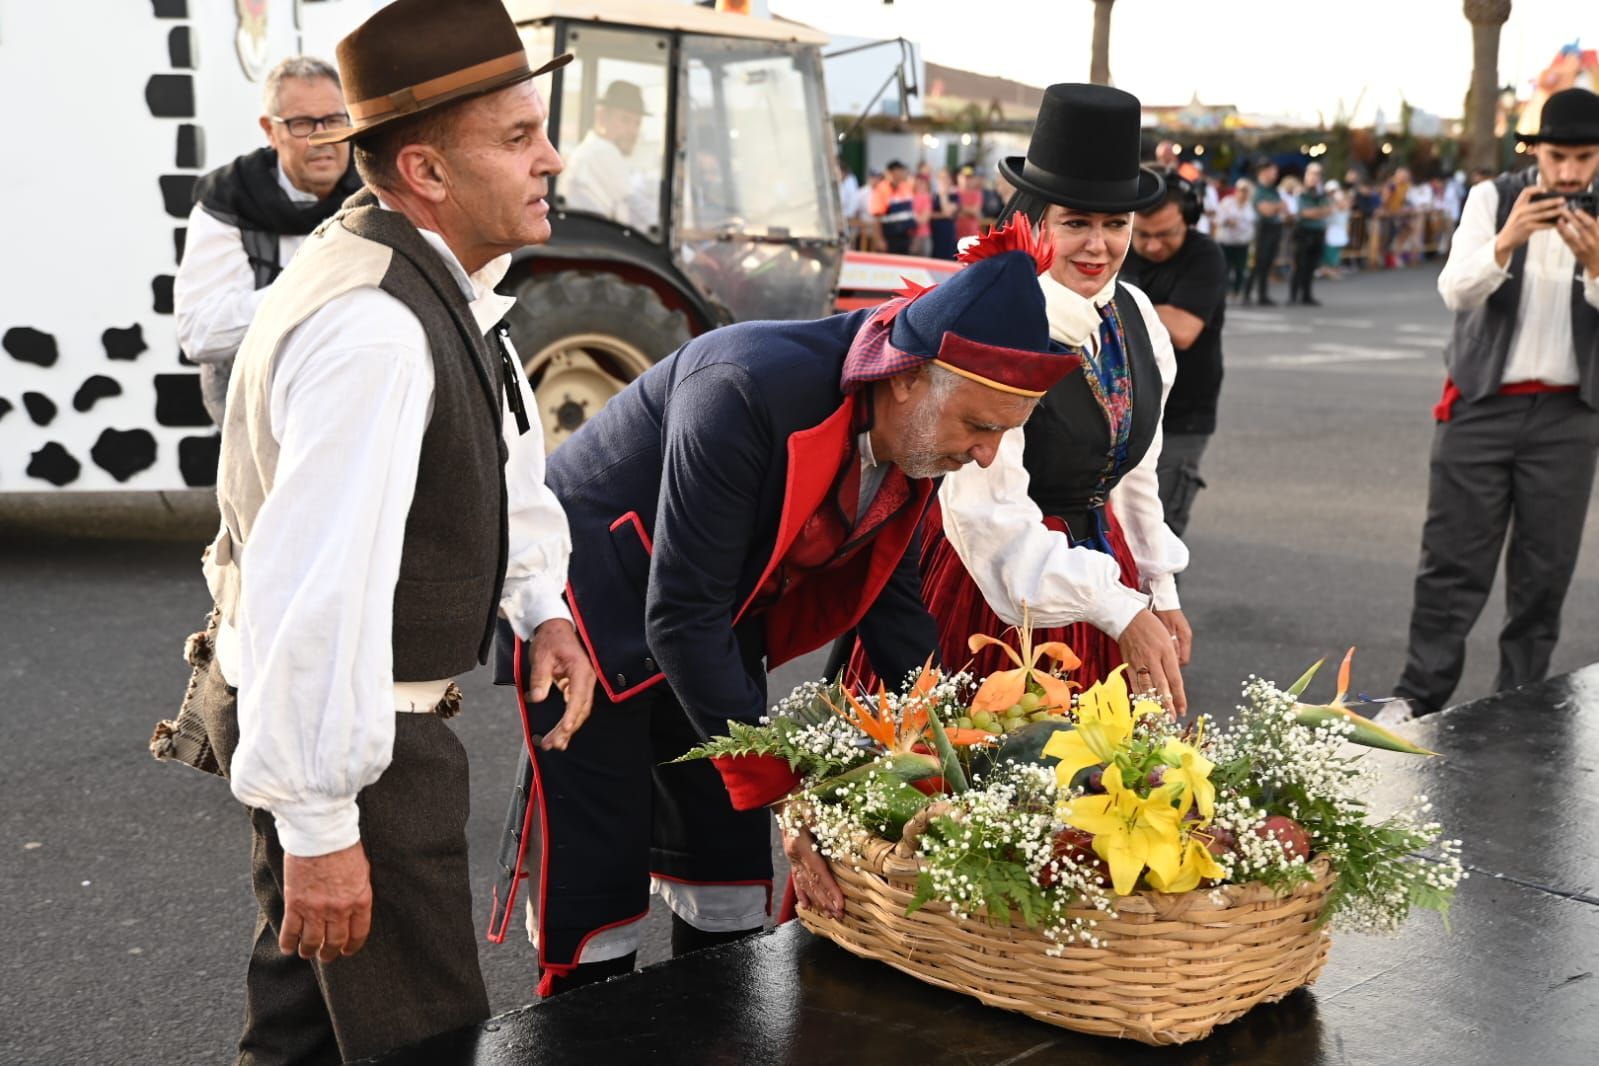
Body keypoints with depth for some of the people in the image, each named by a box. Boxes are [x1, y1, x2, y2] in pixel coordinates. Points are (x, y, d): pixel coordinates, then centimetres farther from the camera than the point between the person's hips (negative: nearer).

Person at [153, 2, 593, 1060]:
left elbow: (506, 448, 19)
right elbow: (315, 589, -33)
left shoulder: (440, 279, 4)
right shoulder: (372, 334, -29)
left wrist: (541, 608, 5)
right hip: (334, 726, -10)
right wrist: (320, 826, -30)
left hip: (360, 702, 10)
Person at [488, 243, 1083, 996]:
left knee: (732, 882, 11)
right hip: (597, 616, -7)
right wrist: (784, 794, -30)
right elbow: (681, 619, -32)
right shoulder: (750, 391, -34)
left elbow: (888, 595, 4)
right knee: (597, 903, -4)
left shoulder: (917, 430, -10)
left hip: (719, 636, 7)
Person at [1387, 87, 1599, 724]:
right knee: (1453, 563, 1)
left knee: (1545, 570, 6)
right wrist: (1505, 242, -28)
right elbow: (1455, 291, -11)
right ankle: (1419, 696, 9)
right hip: (1483, 404, -1)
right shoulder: (1493, 199, -1)